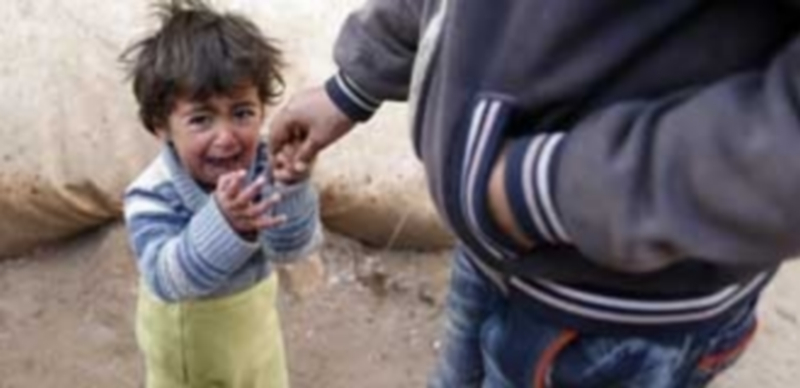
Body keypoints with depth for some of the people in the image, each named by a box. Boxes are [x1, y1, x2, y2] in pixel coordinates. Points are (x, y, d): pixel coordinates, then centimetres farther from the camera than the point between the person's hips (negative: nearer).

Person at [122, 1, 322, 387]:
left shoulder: (264, 166, -24)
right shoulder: (152, 196, -33)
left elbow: (292, 248, -29)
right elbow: (166, 278, -43)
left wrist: (292, 186, -48)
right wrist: (222, 222, -60)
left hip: (252, 315, 3)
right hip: (183, 331, -2)